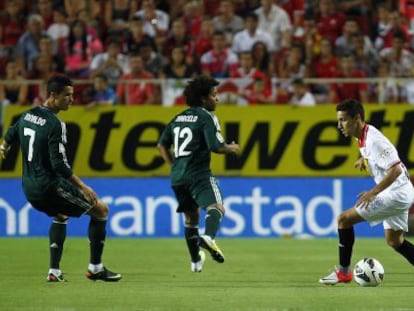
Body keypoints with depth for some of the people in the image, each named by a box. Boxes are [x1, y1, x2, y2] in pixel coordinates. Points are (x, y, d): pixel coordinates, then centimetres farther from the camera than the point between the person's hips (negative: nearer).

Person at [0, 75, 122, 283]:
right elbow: (59, 164, -24)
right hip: (50, 186, -8)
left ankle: (54, 271, 25)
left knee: (60, 216, 34)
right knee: (101, 210, 5)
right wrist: (83, 187, -17)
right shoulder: (55, 125, -19)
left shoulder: (27, 116, 6)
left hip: (30, 189, 9)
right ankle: (95, 268, 8)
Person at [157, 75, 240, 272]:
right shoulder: (206, 117, -5)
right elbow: (216, 146, -14)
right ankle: (208, 238, -49)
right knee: (216, 207, -19)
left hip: (177, 176, 7)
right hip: (199, 173, -7)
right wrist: (232, 149, 5)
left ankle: (196, 261, 28)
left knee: (191, 217, 20)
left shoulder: (178, 118, 17)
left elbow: (162, 145, 20)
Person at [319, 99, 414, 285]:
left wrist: (373, 192, -29)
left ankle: (344, 271, -1)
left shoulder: (373, 140, -23)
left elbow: (396, 170, -28)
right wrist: (365, 159, 14)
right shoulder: (363, 138, 7)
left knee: (344, 219, -9)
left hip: (395, 194, -10)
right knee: (394, 241, 19)